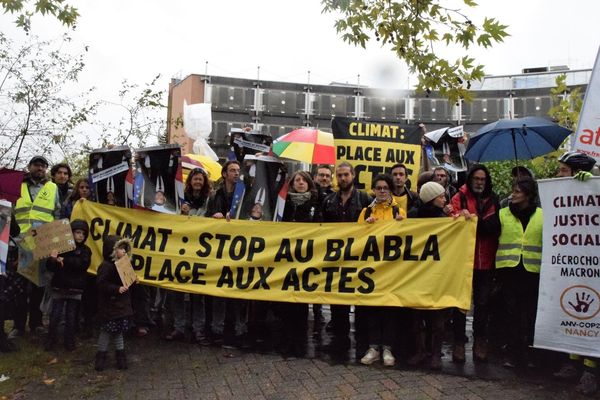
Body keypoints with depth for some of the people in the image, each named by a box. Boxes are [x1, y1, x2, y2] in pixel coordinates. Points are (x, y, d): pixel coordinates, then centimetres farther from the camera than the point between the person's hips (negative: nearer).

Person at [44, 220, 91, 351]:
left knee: (71, 317, 9)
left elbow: (83, 264, -16)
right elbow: (50, 267, -4)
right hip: (59, 287, -1)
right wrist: (53, 259, -26)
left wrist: (64, 260, -20)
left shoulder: (85, 250, 3)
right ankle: (50, 340, 17)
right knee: (55, 316, 2)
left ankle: (69, 341, 19)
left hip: (75, 288, 1)